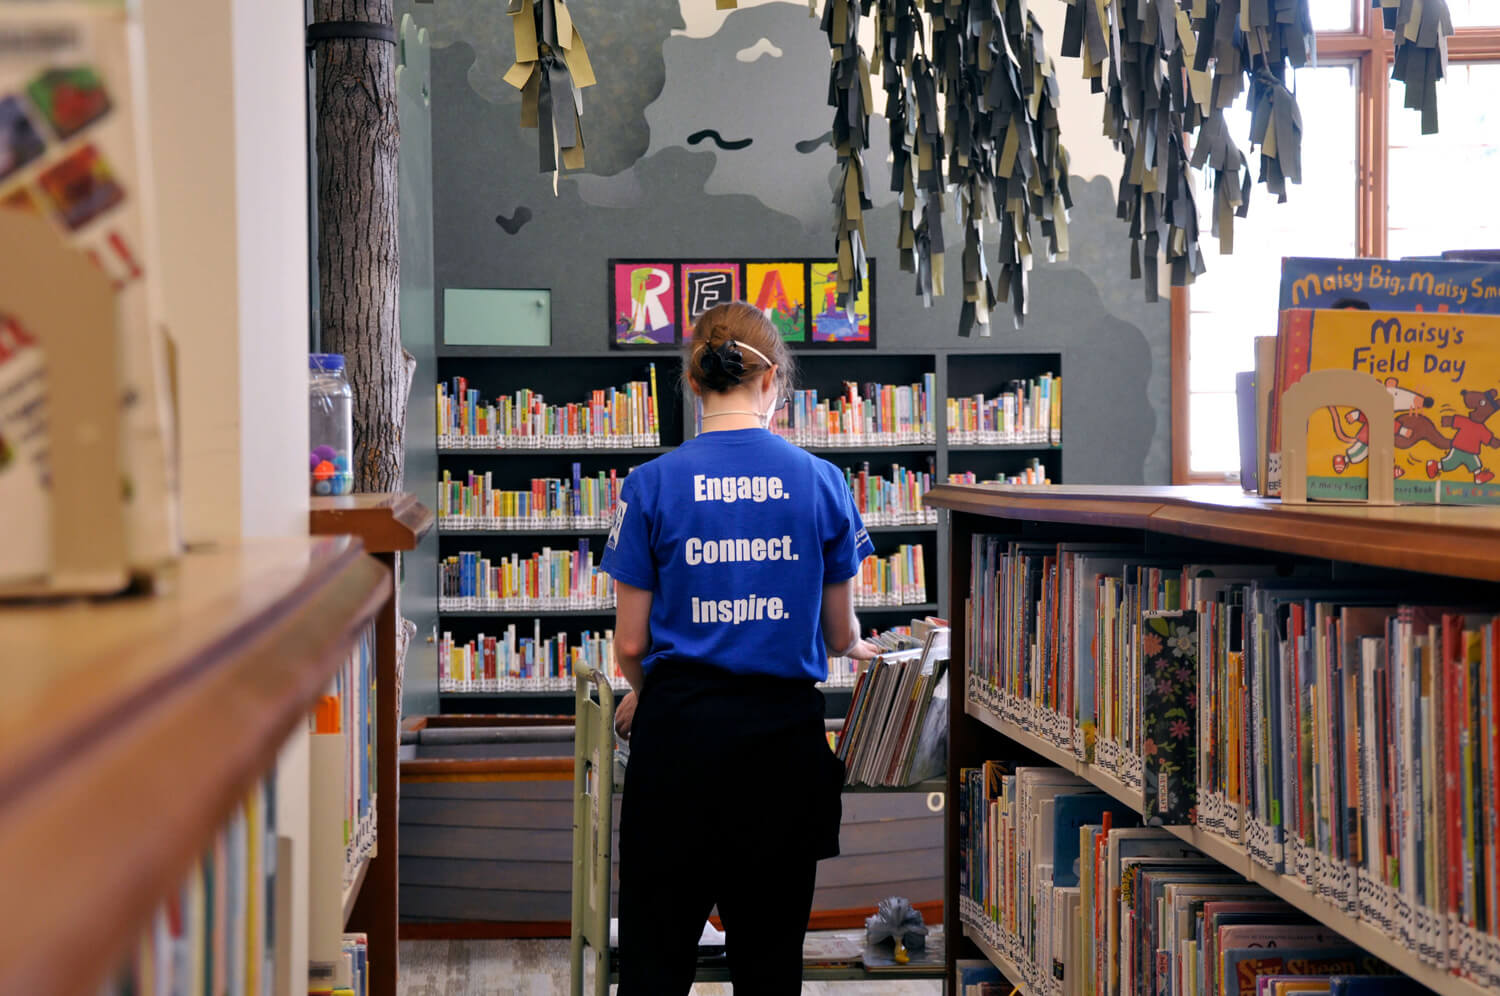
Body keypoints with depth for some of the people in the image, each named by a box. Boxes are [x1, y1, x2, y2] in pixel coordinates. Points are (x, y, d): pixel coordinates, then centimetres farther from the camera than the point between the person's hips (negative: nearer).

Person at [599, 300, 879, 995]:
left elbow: (631, 644, -1)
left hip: (680, 730, -1)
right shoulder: (822, 482, -2)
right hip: (784, 732, 1)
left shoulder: (652, 484, -5)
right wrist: (859, 649, 31)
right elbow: (840, 636, 7)